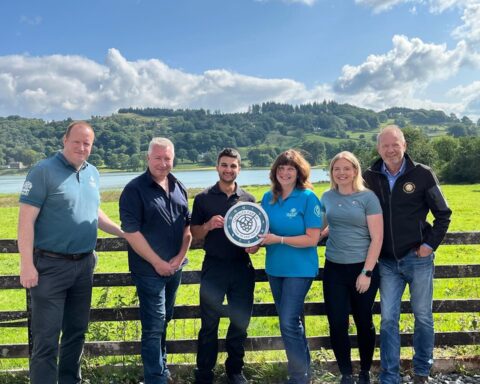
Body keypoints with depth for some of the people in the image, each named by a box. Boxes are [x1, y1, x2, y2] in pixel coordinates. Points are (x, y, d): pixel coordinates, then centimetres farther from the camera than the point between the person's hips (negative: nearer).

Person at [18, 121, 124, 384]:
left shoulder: (92, 173, 9)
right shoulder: (44, 171, -11)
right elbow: (26, 220, -14)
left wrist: (125, 233, 17)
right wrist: (27, 264, -19)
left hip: (84, 265, 7)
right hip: (50, 266, -7)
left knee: (77, 330, 18)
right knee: (47, 336, -2)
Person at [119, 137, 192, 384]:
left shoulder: (178, 187, 8)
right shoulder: (134, 189, -11)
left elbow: (188, 225, 11)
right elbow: (131, 232, -16)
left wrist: (181, 256, -3)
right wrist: (157, 262, -15)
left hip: (175, 268, 6)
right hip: (149, 269, -6)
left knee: (163, 322, 20)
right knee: (154, 326, -1)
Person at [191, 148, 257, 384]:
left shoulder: (248, 199, 7)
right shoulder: (203, 198, 1)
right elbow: (195, 233, 4)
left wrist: (254, 245, -7)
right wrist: (208, 225, -17)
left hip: (242, 267, 2)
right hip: (214, 267, -2)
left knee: (240, 321, 10)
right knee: (209, 323, 3)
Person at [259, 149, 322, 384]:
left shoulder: (308, 198, -13)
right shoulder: (269, 197, 4)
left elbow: (312, 239, -16)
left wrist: (279, 239, -22)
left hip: (299, 269, -6)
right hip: (274, 268, 6)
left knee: (289, 323, -9)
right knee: (291, 321, 17)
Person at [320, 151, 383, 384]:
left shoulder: (367, 197, -6)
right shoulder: (327, 197, 5)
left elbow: (377, 238, -9)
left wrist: (367, 272, -13)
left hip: (362, 268, -3)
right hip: (334, 269, 3)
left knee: (363, 322, 10)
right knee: (337, 324, 3)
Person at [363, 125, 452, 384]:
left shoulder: (422, 174, -5)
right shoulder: (370, 177, 0)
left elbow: (443, 214, 1)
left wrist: (431, 244, -7)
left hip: (418, 257, -1)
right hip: (387, 261, 2)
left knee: (423, 316, 10)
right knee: (388, 319, 4)